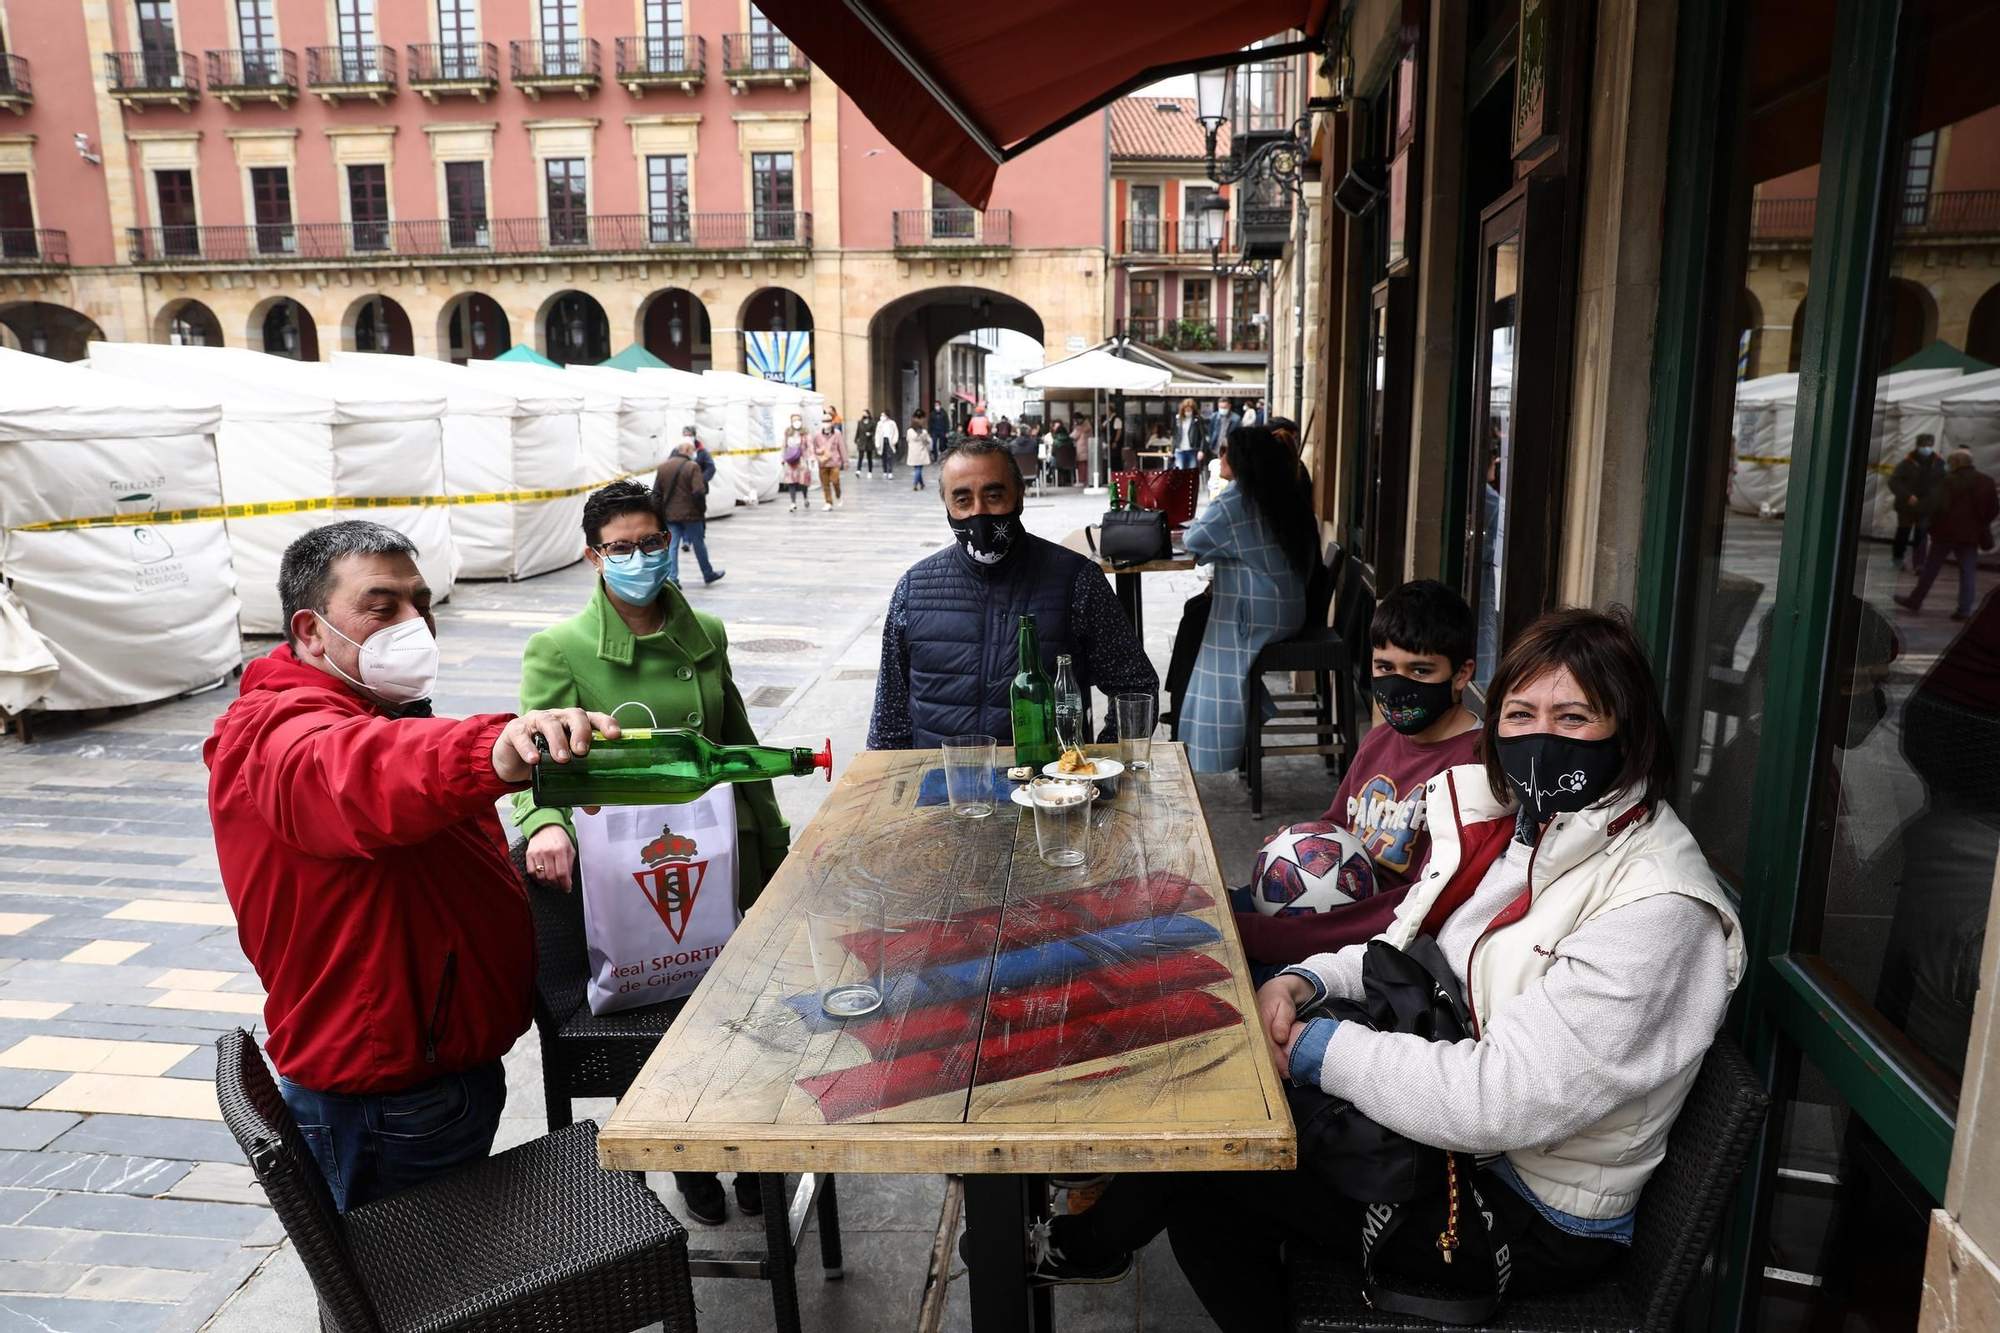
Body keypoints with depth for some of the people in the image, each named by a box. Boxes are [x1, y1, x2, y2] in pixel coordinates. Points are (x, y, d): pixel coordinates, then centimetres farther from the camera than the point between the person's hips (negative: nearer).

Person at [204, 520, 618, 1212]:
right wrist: (496, 753, -65)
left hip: (452, 1066, 10)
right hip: (383, 1102, -9)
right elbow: (358, 777, -49)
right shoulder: (277, 737, -22)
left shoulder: (388, 715, 12)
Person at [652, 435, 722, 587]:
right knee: (699, 544, 9)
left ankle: (672, 578, 0)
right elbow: (699, 492, -18)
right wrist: (702, 509, -4)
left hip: (670, 514, 5)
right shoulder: (692, 467, -12)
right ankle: (708, 574, 22)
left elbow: (657, 493, 10)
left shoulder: (663, 467, 7)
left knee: (672, 546, 6)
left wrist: (659, 512, 15)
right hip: (691, 513, -4)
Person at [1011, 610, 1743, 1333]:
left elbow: (1501, 1099, -32)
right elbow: (1408, 950, 13)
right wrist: (1312, 980, -7)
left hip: (1531, 1215, -7)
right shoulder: (1511, 822, 0)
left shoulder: (1655, 907, -26)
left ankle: (1090, 1245, 21)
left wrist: (1320, 1051, -23)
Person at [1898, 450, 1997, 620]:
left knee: (1931, 567, 7)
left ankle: (1915, 600, 17)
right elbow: (1994, 509, 7)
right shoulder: (1986, 481, 5)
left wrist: (1934, 525, -6)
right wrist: (1980, 525, 17)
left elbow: (1942, 507, -19)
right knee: (1968, 571, 5)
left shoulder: (1951, 480, -13)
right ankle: (1964, 610, 0)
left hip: (1948, 531, -4)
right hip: (1971, 534, 4)